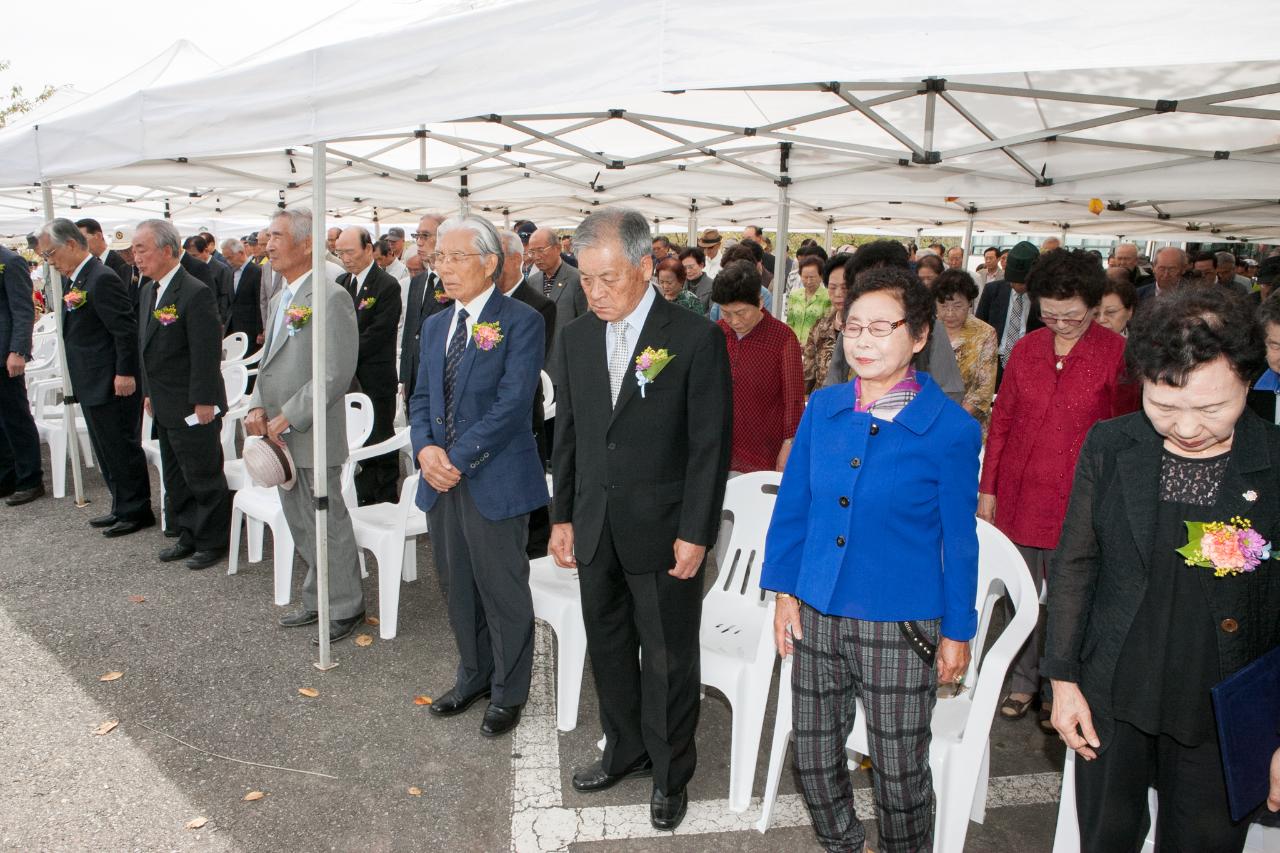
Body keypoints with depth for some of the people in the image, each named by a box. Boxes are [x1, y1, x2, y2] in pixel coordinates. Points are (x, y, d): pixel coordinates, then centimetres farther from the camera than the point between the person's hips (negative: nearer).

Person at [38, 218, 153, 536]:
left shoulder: (102, 279, -18)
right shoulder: (73, 279, 13)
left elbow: (126, 329, -21)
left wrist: (124, 373, -21)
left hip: (112, 384, -10)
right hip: (91, 385, 10)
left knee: (122, 449, 0)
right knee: (107, 450, 16)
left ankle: (136, 511, 11)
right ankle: (123, 508, 26)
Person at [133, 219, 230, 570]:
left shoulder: (195, 294, -19)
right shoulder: (148, 291, 10)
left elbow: (207, 353, -20)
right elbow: (146, 347, 17)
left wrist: (204, 402, -20)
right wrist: (149, 392, 16)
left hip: (193, 408, -9)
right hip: (165, 407, 9)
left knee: (203, 478, 3)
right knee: (175, 479, 18)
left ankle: (213, 541, 17)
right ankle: (188, 535, 31)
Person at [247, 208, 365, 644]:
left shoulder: (330, 295, -15)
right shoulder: (280, 297, 14)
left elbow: (336, 374, -20)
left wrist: (286, 419, -18)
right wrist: (257, 407, 1)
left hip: (313, 436, -9)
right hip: (280, 435, 9)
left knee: (328, 525, 2)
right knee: (301, 527, 17)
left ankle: (345, 608, 17)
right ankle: (317, 600, 32)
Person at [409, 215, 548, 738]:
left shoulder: (521, 321, -9)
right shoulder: (435, 326, 14)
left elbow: (512, 402, -17)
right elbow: (422, 398, 13)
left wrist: (458, 457, -18)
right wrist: (425, 448, -7)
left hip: (495, 479, -7)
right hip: (441, 479, 7)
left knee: (503, 589, 5)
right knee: (457, 586, 17)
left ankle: (508, 693, 23)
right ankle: (474, 676, 37)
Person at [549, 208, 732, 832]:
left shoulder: (696, 339, -12)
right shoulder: (575, 338, 5)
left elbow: (711, 444, -11)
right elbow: (567, 433, 11)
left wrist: (695, 534, -13)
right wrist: (562, 516, 9)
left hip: (662, 532, -5)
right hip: (595, 529, 5)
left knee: (668, 659, 8)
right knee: (608, 647, 18)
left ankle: (670, 774, 28)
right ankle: (626, 751, 40)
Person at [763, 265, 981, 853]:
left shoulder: (951, 430, -11)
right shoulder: (822, 408, 0)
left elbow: (959, 538, -5)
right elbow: (793, 505, 6)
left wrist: (957, 631, -1)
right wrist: (785, 590, 4)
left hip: (900, 627, -4)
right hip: (817, 615, 4)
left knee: (899, 770, 12)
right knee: (813, 756, 17)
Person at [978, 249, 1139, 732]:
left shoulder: (1117, 355, -6)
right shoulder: (1027, 349, 4)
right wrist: (988, 489, 7)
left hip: (1077, 504, -3)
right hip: (1018, 497, 3)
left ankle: (1057, 691, 27)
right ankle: (1023, 682, 30)